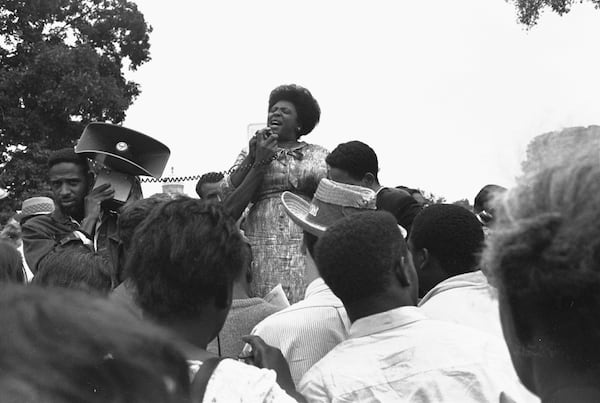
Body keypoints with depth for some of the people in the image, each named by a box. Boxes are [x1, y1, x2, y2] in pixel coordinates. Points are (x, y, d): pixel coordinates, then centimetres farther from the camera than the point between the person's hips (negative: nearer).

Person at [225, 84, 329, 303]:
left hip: (303, 240, 0)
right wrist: (253, 156, -3)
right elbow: (231, 191, 6)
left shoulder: (317, 154, 17)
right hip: (260, 242, 1)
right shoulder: (250, 152, 19)